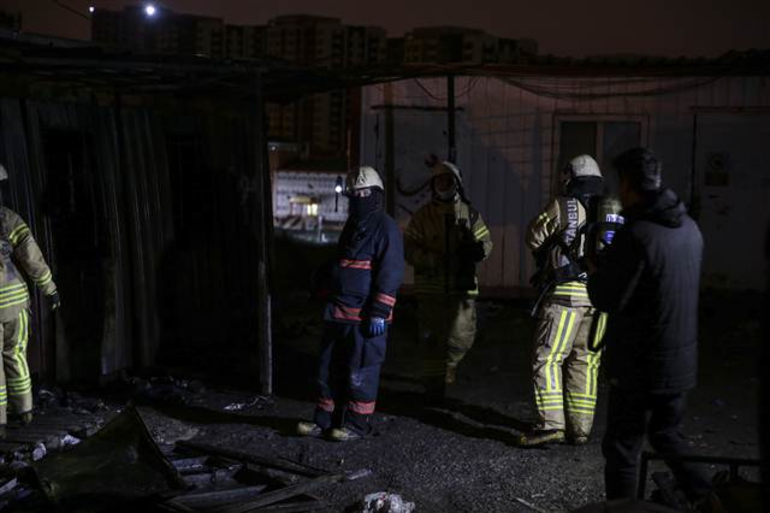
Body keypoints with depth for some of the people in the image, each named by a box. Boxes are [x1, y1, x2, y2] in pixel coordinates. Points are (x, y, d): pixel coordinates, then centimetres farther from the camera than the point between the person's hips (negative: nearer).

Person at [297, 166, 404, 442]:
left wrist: (379, 313, -20)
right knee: (329, 367, 12)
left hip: (365, 315, -9)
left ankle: (357, 424, 13)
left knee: (360, 372, 1)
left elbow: (390, 274, -16)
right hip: (339, 312, 9)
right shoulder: (352, 225, 17)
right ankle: (326, 420, 22)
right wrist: (330, 302, 23)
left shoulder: (386, 227, -10)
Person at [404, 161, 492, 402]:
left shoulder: (469, 214, 9)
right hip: (431, 287, -1)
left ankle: (447, 364, 29)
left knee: (462, 337, -1)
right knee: (433, 339, 4)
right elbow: (409, 248, -2)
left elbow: (486, 241, 12)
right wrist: (432, 260, -18)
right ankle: (434, 387, 15)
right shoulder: (422, 216, 4)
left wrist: (477, 250, -12)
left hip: (462, 286, 1)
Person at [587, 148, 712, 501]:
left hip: (639, 366, -7)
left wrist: (595, 270, 1)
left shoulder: (635, 235, -22)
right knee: (667, 435, 24)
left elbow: (606, 299, -18)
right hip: (681, 361, 8)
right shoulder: (690, 228, 3)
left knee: (623, 447, 6)